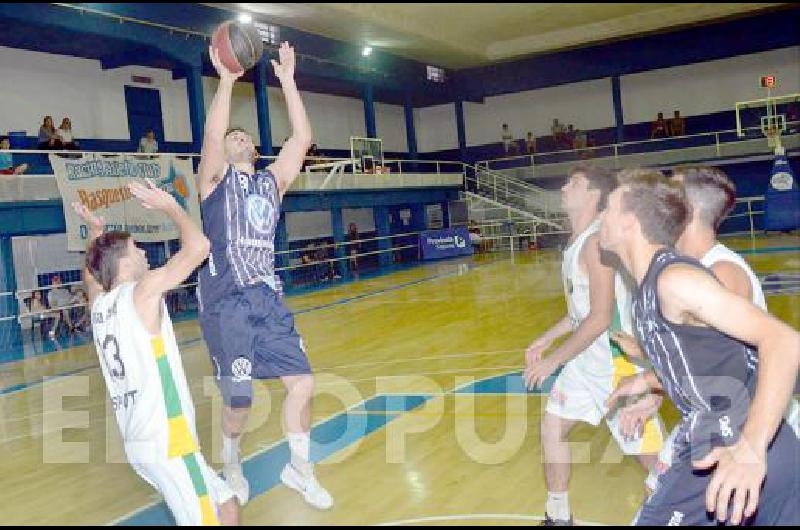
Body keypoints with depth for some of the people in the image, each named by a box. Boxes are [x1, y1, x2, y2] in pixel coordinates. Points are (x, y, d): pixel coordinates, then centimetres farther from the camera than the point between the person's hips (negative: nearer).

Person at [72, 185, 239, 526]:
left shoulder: (99, 303, 12)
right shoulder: (143, 291, -10)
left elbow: (91, 271, 36)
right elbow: (198, 246, -16)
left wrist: (95, 230, 45)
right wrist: (169, 206, -2)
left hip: (139, 442, 9)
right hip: (168, 442, -9)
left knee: (226, 509, 17)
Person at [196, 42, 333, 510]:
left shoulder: (272, 180, 14)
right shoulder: (216, 178, 3)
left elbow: (303, 139, 3)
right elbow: (213, 133, -17)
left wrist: (288, 82, 1)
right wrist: (227, 80, -19)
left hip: (269, 299, 5)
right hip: (227, 304, -4)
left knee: (302, 382, 0)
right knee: (240, 400, 1)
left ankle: (300, 468, 22)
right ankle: (231, 466, 31)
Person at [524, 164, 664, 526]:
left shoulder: (597, 241, -22)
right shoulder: (578, 241, 9)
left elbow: (601, 317, -26)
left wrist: (554, 360, -18)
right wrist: (546, 340, 17)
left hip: (617, 363, -10)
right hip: (585, 361, 10)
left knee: (652, 455, 0)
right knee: (551, 427, 17)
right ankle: (558, 517, 33)